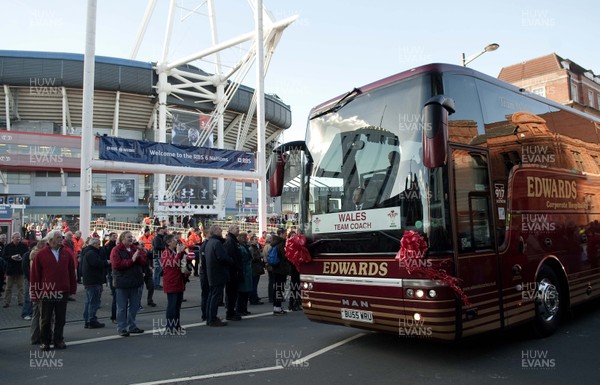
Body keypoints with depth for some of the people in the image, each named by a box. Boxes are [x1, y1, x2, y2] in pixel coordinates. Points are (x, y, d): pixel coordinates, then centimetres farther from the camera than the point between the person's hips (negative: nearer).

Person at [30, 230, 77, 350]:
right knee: (46, 319, 9)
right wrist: (35, 292, -3)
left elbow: (72, 272, 8)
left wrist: (72, 289, 6)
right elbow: (35, 275, -1)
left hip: (62, 292, 2)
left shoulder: (67, 253, 4)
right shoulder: (41, 254, -3)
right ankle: (45, 342, 22)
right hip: (46, 293, -2)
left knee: (60, 319, 10)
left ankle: (58, 340, 22)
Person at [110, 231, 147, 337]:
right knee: (122, 307, 2)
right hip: (122, 283, -6)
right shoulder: (116, 250, -7)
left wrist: (138, 257, -17)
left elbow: (144, 261, 2)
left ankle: (132, 326, 26)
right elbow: (117, 264, -18)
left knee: (134, 306, 14)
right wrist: (131, 260, -19)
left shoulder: (137, 249, 9)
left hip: (135, 281, 6)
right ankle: (121, 328, 11)